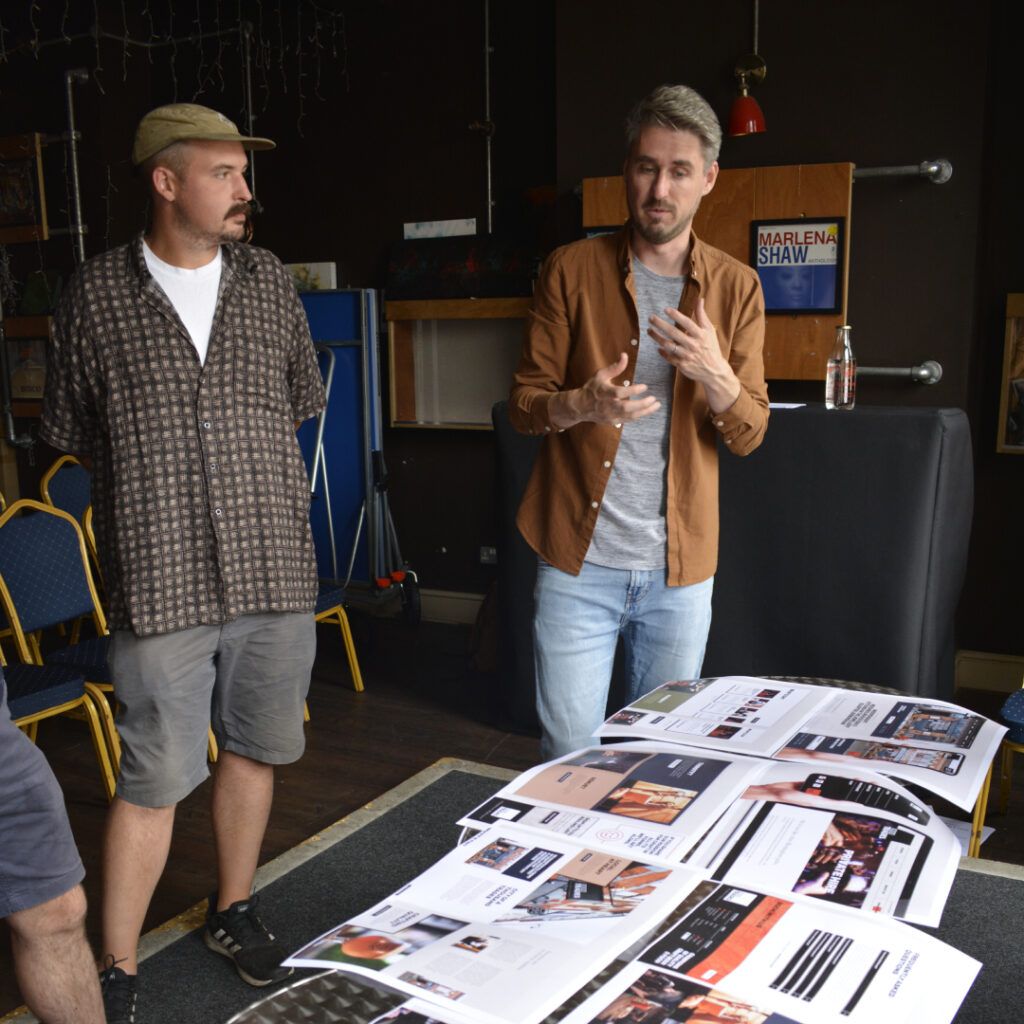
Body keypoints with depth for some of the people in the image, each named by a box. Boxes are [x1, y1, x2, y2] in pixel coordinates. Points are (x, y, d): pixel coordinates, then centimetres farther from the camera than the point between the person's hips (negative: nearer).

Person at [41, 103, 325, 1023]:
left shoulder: (269, 282, 6)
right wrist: (150, 458, 8)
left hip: (275, 570, 3)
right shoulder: (99, 293, -1)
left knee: (251, 749, 16)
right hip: (162, 583, -3)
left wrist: (236, 450, 10)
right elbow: (67, 424, 9)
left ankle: (233, 911, 37)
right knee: (154, 780, 3)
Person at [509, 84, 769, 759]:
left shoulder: (735, 287, 4)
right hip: (579, 559, -2)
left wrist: (715, 377, -19)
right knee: (569, 754, 2)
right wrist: (582, 404, -23)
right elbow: (523, 404, 0)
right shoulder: (572, 270, 0)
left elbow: (750, 436, 2)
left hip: (681, 571, 2)